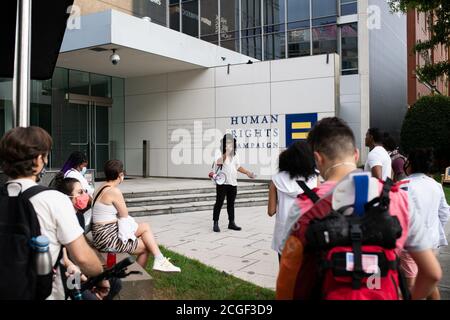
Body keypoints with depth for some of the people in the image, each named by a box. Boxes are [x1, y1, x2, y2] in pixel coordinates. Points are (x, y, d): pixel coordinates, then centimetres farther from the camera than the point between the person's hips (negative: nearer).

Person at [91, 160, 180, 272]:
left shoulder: (101, 188, 10)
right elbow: (124, 215, -7)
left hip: (101, 236, 9)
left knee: (145, 227, 14)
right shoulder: (114, 191, -19)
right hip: (108, 239, -9)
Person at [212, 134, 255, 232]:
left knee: (231, 203, 12)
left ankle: (231, 223, 20)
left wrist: (247, 172, 16)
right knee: (219, 203, -3)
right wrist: (226, 153, -30)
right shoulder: (220, 153, -7)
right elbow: (218, 163, -25)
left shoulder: (235, 155, 15)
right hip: (222, 182, -6)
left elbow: (238, 167, 24)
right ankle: (215, 223, 4)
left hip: (233, 183, 6)